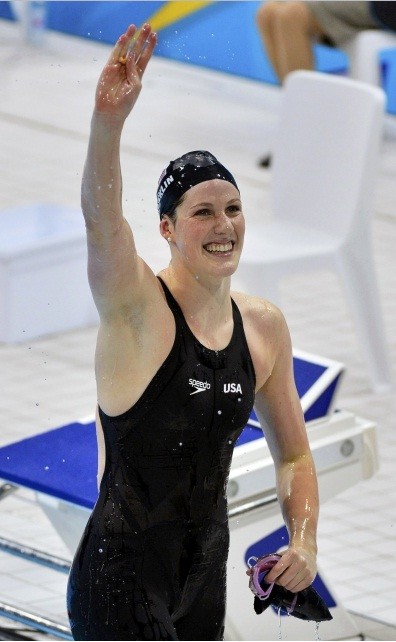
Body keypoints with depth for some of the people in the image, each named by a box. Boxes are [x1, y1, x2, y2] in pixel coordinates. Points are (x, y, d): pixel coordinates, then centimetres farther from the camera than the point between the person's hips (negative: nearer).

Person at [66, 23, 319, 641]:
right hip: (122, 574, -6)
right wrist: (108, 119, -52)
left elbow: (294, 454, 15)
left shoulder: (265, 326, 4)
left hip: (206, 574, 6)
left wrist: (304, 542, -2)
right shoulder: (137, 307, -13)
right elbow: (101, 219, -34)